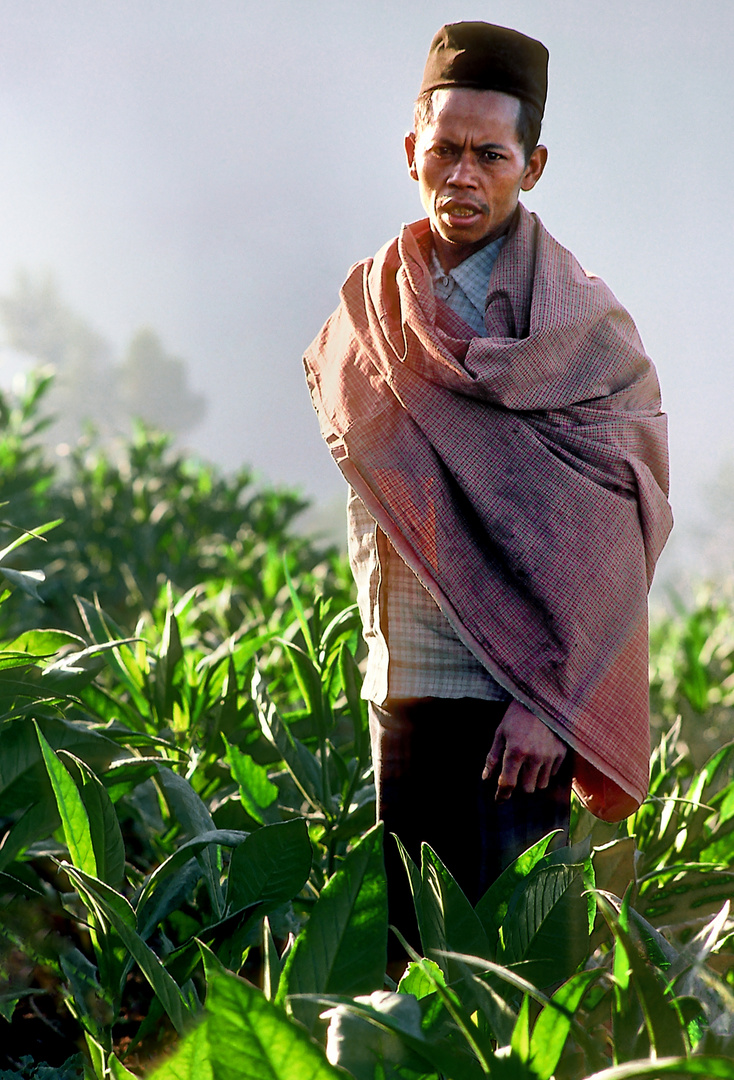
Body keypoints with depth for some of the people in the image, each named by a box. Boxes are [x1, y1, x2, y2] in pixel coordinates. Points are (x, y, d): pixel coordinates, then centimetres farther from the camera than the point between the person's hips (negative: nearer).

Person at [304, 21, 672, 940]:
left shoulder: (581, 322, -5)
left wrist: (549, 699, -16)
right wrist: (381, 646, 12)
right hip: (400, 682, 5)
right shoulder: (370, 304, 11)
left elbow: (608, 531, -10)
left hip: (519, 691, -5)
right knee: (404, 930, 10)